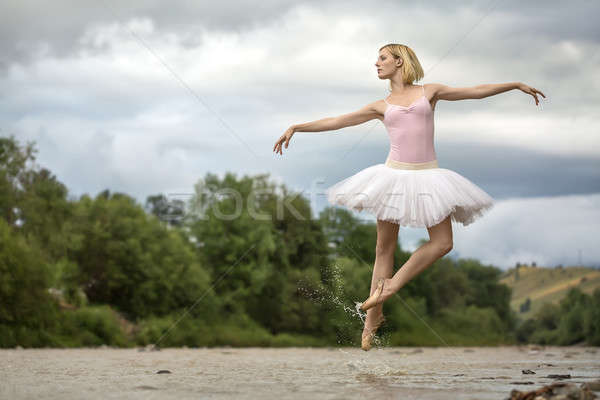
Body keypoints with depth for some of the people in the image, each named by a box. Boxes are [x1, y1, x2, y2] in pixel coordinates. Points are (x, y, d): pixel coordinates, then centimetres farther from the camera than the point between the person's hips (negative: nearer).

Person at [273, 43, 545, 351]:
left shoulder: (429, 92, 9)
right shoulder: (382, 106, 11)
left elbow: (476, 91, 12)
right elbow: (337, 121, 10)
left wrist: (517, 85, 10)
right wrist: (297, 127, 4)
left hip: (428, 175, 0)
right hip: (395, 174, 0)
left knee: (442, 243, -11)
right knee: (384, 248, 2)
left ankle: (392, 284, 3)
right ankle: (373, 318, 7)